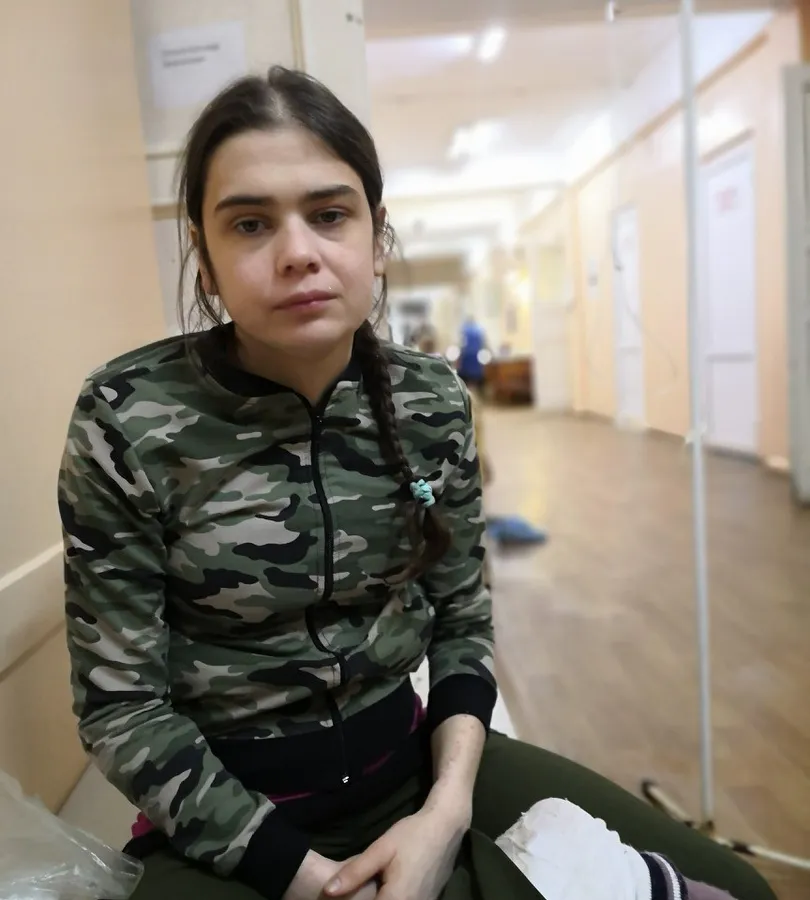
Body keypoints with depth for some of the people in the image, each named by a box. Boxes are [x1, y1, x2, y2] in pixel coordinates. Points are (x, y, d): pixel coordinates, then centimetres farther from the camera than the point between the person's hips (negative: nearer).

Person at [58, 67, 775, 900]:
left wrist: (449, 805, -13)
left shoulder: (433, 400, -6)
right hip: (224, 818, -2)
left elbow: (462, 622, 2)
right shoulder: (128, 422, -16)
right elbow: (120, 705, -12)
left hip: (414, 764, 3)